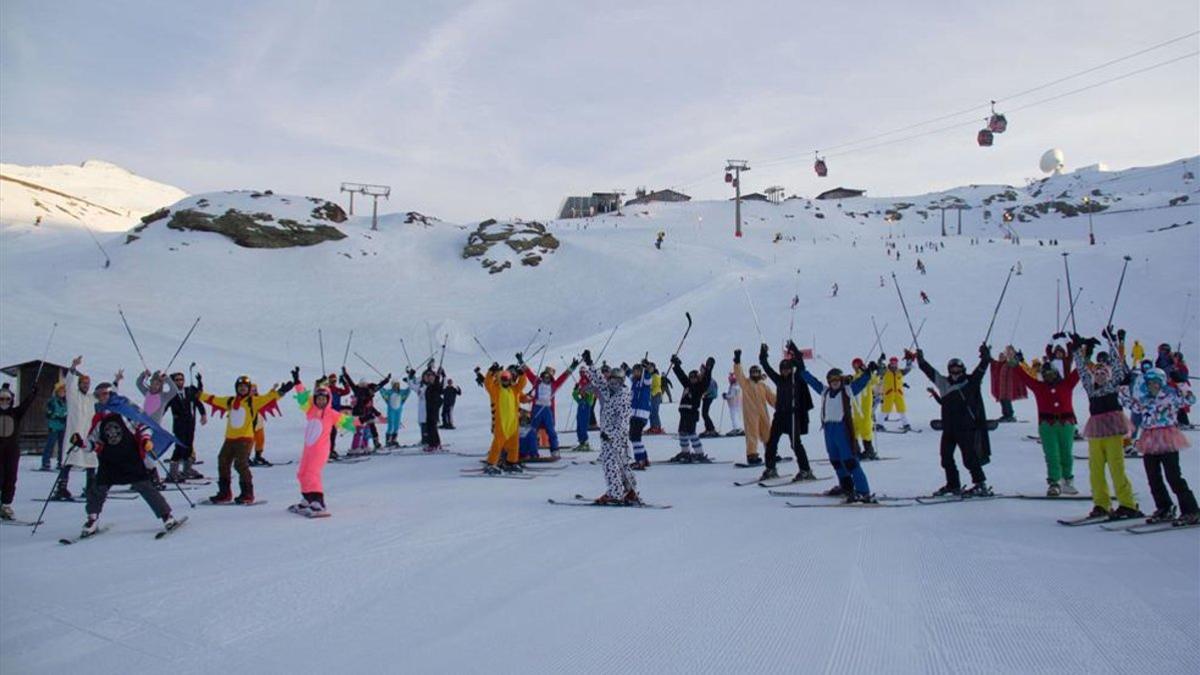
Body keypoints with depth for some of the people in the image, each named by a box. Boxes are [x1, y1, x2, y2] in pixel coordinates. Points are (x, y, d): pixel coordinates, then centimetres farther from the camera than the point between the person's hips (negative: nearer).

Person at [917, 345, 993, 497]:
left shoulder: (970, 382, 0)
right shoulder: (944, 383, 9)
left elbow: (980, 370, -12)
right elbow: (930, 371, 16)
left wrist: (985, 359, -25)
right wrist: (921, 361, 16)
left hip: (966, 428, -5)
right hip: (948, 428, 5)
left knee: (969, 457, -7)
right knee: (946, 456, 8)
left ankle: (981, 484, 1)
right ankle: (953, 484, 21)